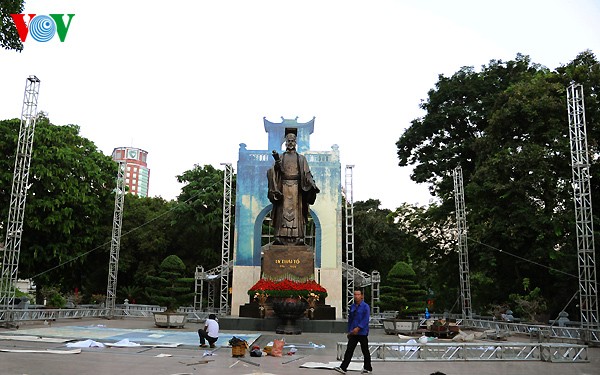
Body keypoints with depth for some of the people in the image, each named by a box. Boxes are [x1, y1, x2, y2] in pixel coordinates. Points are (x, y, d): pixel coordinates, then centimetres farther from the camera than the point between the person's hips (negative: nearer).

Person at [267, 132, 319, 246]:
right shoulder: (281, 157, 14)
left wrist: (313, 185, -9)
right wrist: (277, 161, -18)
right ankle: (279, 238, -9)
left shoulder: (301, 158, 14)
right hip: (283, 186, 0)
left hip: (297, 187, 0)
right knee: (282, 211, -5)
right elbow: (276, 171, 0)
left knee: (297, 212, -5)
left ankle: (299, 238, -7)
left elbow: (307, 174, 6)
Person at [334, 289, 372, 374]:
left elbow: (365, 319, -18)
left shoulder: (365, 307, -9)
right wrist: (349, 331, 15)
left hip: (362, 333, -5)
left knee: (365, 351, 7)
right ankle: (343, 368, -2)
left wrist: (358, 328, -25)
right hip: (353, 332, 5)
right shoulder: (352, 306, 10)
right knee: (349, 350, 0)